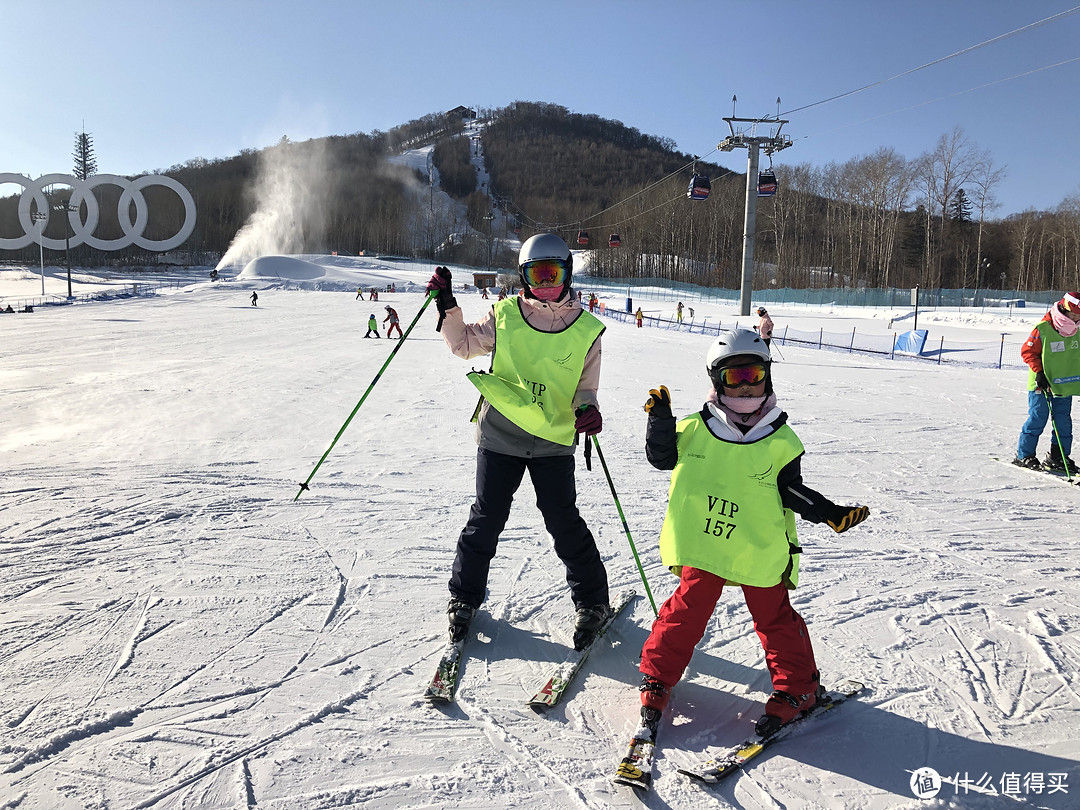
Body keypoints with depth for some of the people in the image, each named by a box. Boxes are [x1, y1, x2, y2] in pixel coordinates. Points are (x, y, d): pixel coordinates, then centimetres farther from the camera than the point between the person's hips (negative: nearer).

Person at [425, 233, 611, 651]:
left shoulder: (586, 330, -2)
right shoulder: (505, 315, -1)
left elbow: (584, 389, 4)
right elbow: (465, 344, 11)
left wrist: (588, 409, -17)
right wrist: (447, 307, -2)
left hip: (554, 443, -1)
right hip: (500, 436, 1)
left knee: (564, 523, 1)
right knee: (486, 519, 6)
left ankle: (592, 601, 20)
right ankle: (465, 595, 27)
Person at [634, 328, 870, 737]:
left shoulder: (781, 439, 0)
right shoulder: (696, 428, -1)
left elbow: (791, 492, 5)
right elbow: (661, 457, 7)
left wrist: (831, 513, -6)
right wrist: (660, 420, -7)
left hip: (760, 551, 0)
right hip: (702, 546, 0)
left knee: (774, 617, 10)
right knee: (687, 611, 5)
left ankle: (798, 686, 29)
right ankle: (657, 678, 22)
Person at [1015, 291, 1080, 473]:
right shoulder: (1042, 329, -14)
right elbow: (1028, 351, -8)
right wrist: (1039, 372, -16)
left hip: (1065, 385, 5)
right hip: (1041, 384, -5)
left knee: (1063, 422, 6)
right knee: (1038, 418, -5)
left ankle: (1057, 457, 17)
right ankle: (1024, 455, 6)